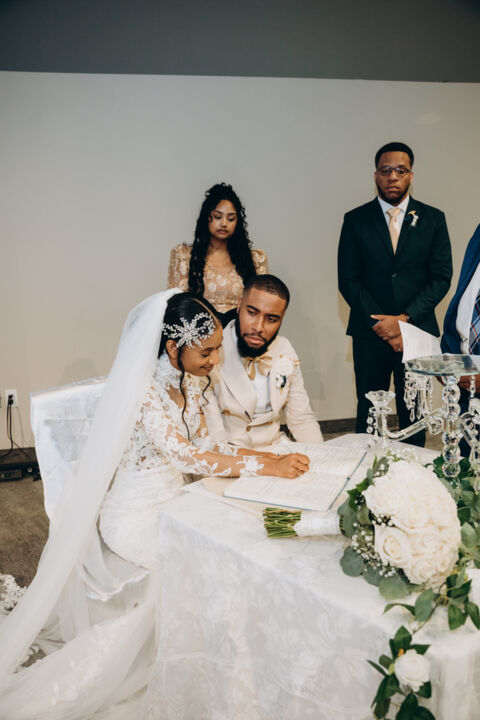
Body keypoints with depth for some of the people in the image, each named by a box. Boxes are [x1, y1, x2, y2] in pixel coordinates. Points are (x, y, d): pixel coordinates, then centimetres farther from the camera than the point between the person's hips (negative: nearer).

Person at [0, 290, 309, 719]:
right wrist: (265, 467, -29)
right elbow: (185, 457, -30)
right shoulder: (141, 390, -24)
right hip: (136, 518, -8)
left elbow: (203, 445, 5)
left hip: (171, 502, 8)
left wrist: (260, 454, -10)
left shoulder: (193, 381, 1)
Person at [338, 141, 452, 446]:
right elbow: (348, 280, -1)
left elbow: (441, 277, 1)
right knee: (369, 413, 5)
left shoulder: (433, 219, 6)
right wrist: (380, 323, -10)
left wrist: (405, 318, -11)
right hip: (370, 334, 0)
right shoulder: (356, 220, 4)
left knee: (414, 414, 7)